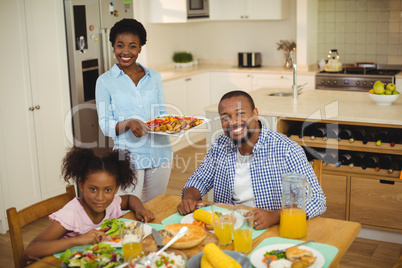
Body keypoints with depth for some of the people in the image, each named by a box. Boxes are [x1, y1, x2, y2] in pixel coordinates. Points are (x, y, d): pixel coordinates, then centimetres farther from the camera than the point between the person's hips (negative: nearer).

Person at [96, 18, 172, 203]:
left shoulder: (154, 78, 9)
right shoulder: (105, 81, 0)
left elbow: (162, 113, 14)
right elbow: (105, 125, -3)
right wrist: (128, 123, -22)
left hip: (159, 153, 4)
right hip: (128, 155, -3)